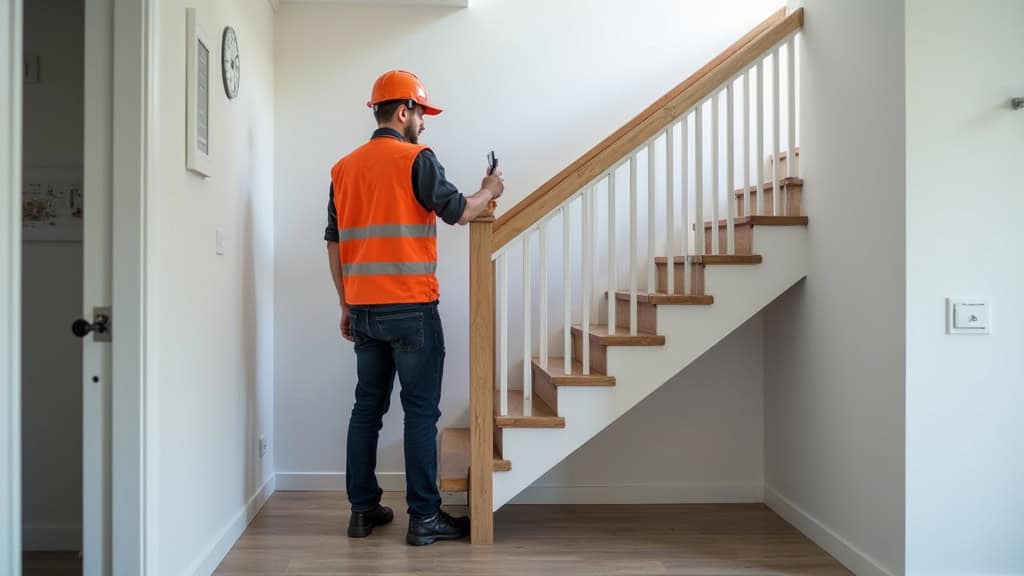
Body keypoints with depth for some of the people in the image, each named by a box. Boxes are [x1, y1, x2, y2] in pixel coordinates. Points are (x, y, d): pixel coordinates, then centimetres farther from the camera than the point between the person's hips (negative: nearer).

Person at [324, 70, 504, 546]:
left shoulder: (344, 167, 12)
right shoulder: (416, 158, -7)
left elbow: (334, 243, 13)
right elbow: (458, 212, -7)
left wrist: (346, 305, 19)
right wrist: (489, 191, 13)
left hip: (363, 309, 6)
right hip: (410, 308, -6)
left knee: (368, 406, 13)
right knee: (421, 411, 0)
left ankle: (363, 509, 20)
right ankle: (424, 517, 5)